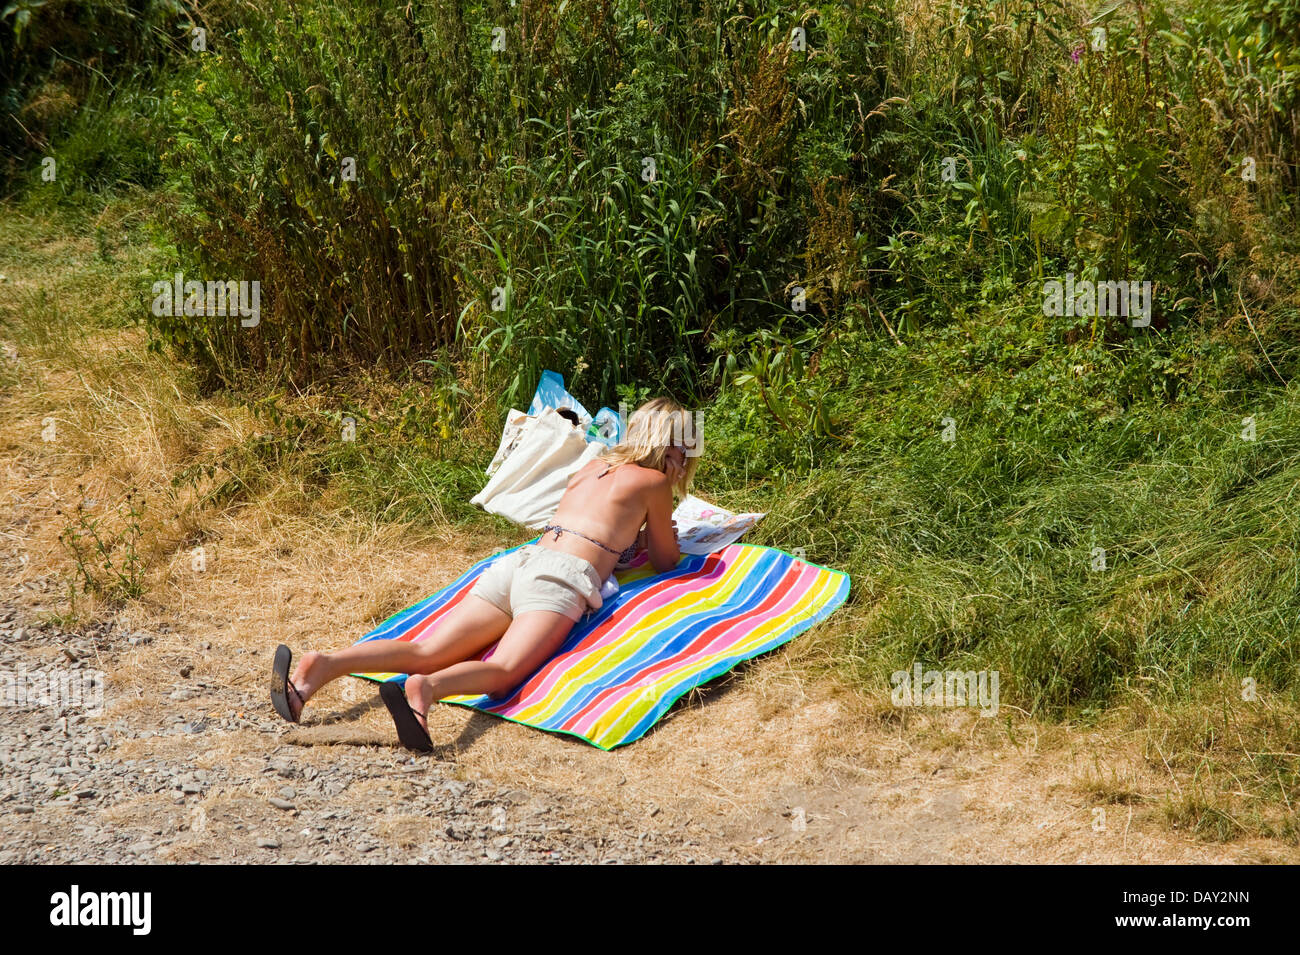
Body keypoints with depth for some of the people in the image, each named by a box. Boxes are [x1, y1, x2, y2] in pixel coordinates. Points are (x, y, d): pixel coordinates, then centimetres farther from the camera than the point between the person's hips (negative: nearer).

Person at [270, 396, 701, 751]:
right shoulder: (652, 481, 13)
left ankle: (322, 666, -32)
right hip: (560, 576, -6)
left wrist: (642, 532, 58)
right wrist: (660, 536, 43)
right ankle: (426, 688, -59)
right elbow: (665, 561, 23)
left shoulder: (591, 467, 32)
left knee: (426, 653, -11)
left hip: (518, 559, 6)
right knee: (503, 671, -29)